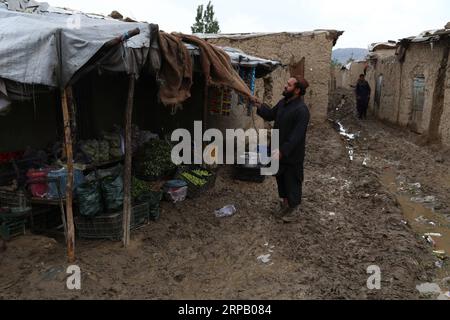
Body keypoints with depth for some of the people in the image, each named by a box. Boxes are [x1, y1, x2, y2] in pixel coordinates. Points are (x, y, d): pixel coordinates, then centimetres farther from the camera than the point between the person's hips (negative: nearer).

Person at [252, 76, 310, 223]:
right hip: (279, 150, 8)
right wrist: (259, 106, 3)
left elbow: (297, 136, -28)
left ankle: (294, 208, 28)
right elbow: (271, 115, 18)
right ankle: (285, 202, 41)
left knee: (292, 181, 8)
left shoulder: (302, 110, -24)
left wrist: (282, 151, -32)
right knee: (280, 178, 21)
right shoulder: (283, 102, 3)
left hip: (292, 154, -8)